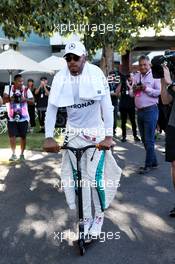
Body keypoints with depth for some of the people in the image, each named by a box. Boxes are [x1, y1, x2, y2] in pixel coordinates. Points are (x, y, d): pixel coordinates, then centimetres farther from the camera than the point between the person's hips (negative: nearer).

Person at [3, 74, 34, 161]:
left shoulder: (26, 90, 0)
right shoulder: (8, 88, 0)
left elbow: (32, 101, -1)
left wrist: (25, 99, -20)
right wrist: (10, 98, -26)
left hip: (23, 117, 0)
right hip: (11, 118, 0)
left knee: (23, 136, 5)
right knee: (12, 136, -4)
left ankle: (22, 154, 20)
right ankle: (13, 154, 12)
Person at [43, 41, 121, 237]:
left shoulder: (96, 74, -14)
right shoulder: (60, 78, -7)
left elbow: (107, 105, -16)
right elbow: (51, 108, -10)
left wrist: (108, 136, -24)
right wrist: (49, 138, -19)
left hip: (96, 132, -2)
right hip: (73, 132, 3)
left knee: (95, 176, -5)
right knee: (80, 177, 6)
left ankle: (99, 216, 19)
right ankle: (86, 218, 22)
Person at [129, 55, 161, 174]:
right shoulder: (136, 76, 14)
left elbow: (160, 92, -13)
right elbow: (131, 93, 17)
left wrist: (147, 89, -20)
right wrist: (134, 90, -4)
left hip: (150, 110, -7)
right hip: (139, 111, 7)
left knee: (149, 139, -2)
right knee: (144, 139, 13)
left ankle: (148, 165, 9)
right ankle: (154, 162, 27)